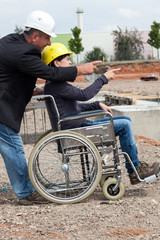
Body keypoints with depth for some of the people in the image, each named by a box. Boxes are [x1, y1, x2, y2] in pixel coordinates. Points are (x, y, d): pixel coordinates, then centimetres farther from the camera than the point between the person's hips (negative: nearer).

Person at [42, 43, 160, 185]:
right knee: (124, 125, -13)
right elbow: (84, 95, -23)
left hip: (79, 126, 11)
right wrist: (104, 78, -14)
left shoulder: (56, 83, 17)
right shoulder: (54, 84, -17)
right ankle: (135, 171, -3)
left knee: (126, 121, 11)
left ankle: (136, 165, 14)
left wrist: (98, 105, 14)